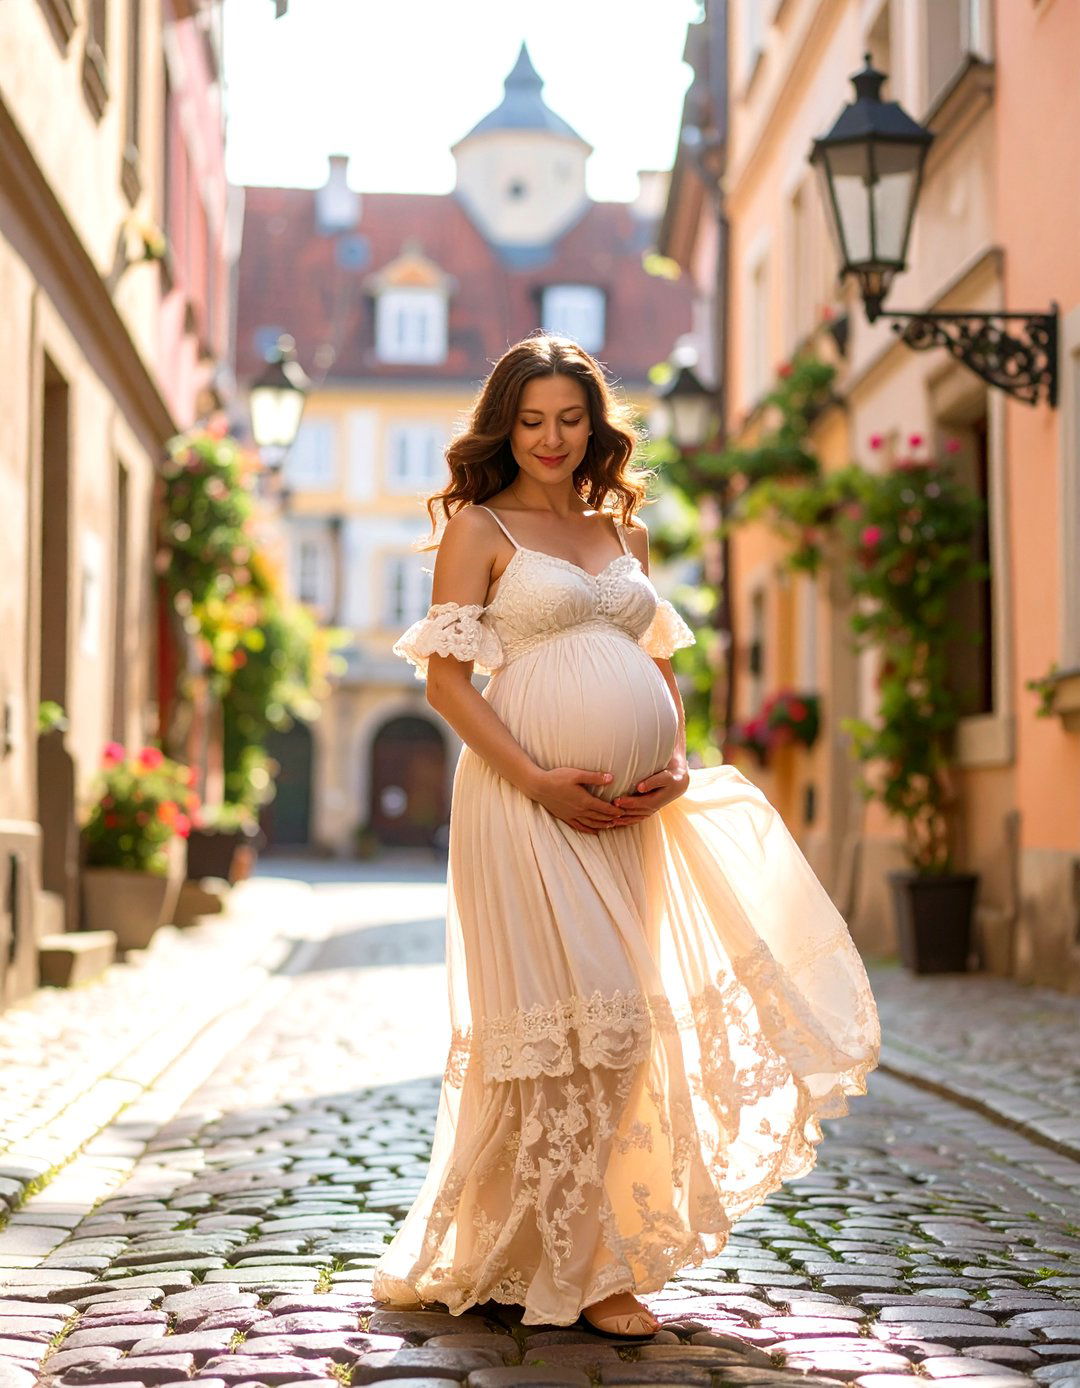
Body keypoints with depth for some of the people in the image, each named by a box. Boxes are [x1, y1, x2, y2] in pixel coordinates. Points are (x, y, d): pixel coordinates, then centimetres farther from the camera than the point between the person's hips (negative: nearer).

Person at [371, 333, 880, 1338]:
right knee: (571, 1021, -7)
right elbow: (445, 680, -5)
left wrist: (672, 769, 1)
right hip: (525, 803, -6)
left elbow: (660, 668, 20)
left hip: (626, 812, 6)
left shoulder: (624, 532, 19)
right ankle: (570, 1270, 4)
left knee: (621, 1021, 8)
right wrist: (537, 781, -15)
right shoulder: (480, 526, 2)